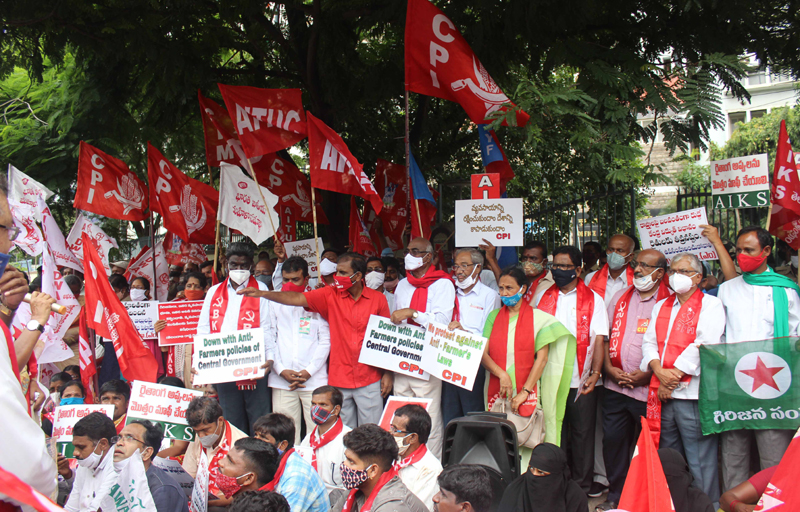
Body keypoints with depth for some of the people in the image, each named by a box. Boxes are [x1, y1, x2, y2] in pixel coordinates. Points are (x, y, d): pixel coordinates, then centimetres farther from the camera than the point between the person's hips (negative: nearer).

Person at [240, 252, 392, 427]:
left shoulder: (378, 299, 0)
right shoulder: (330, 295, 1)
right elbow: (297, 299, -10)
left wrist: (388, 374, 1)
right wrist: (263, 293, -23)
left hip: (369, 381, -1)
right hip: (339, 380, 1)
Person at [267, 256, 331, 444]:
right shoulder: (275, 304, 12)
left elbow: (325, 340, 3)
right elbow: (269, 340, 8)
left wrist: (309, 371, -6)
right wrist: (281, 370, -5)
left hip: (314, 379, -2)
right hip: (282, 381, 2)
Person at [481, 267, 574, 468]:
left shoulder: (538, 317, 3)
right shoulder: (494, 316, 12)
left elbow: (542, 358, -3)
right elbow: (483, 354, 5)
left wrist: (525, 392, -10)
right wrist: (502, 374, -13)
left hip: (528, 394, -3)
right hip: (497, 391, 3)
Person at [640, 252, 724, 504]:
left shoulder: (711, 305, -1)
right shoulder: (661, 307, 19)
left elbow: (703, 345, -12)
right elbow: (649, 342, 12)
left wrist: (673, 377, -13)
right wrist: (659, 371, -7)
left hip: (692, 394, -6)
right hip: (662, 394, 6)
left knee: (700, 461, -4)